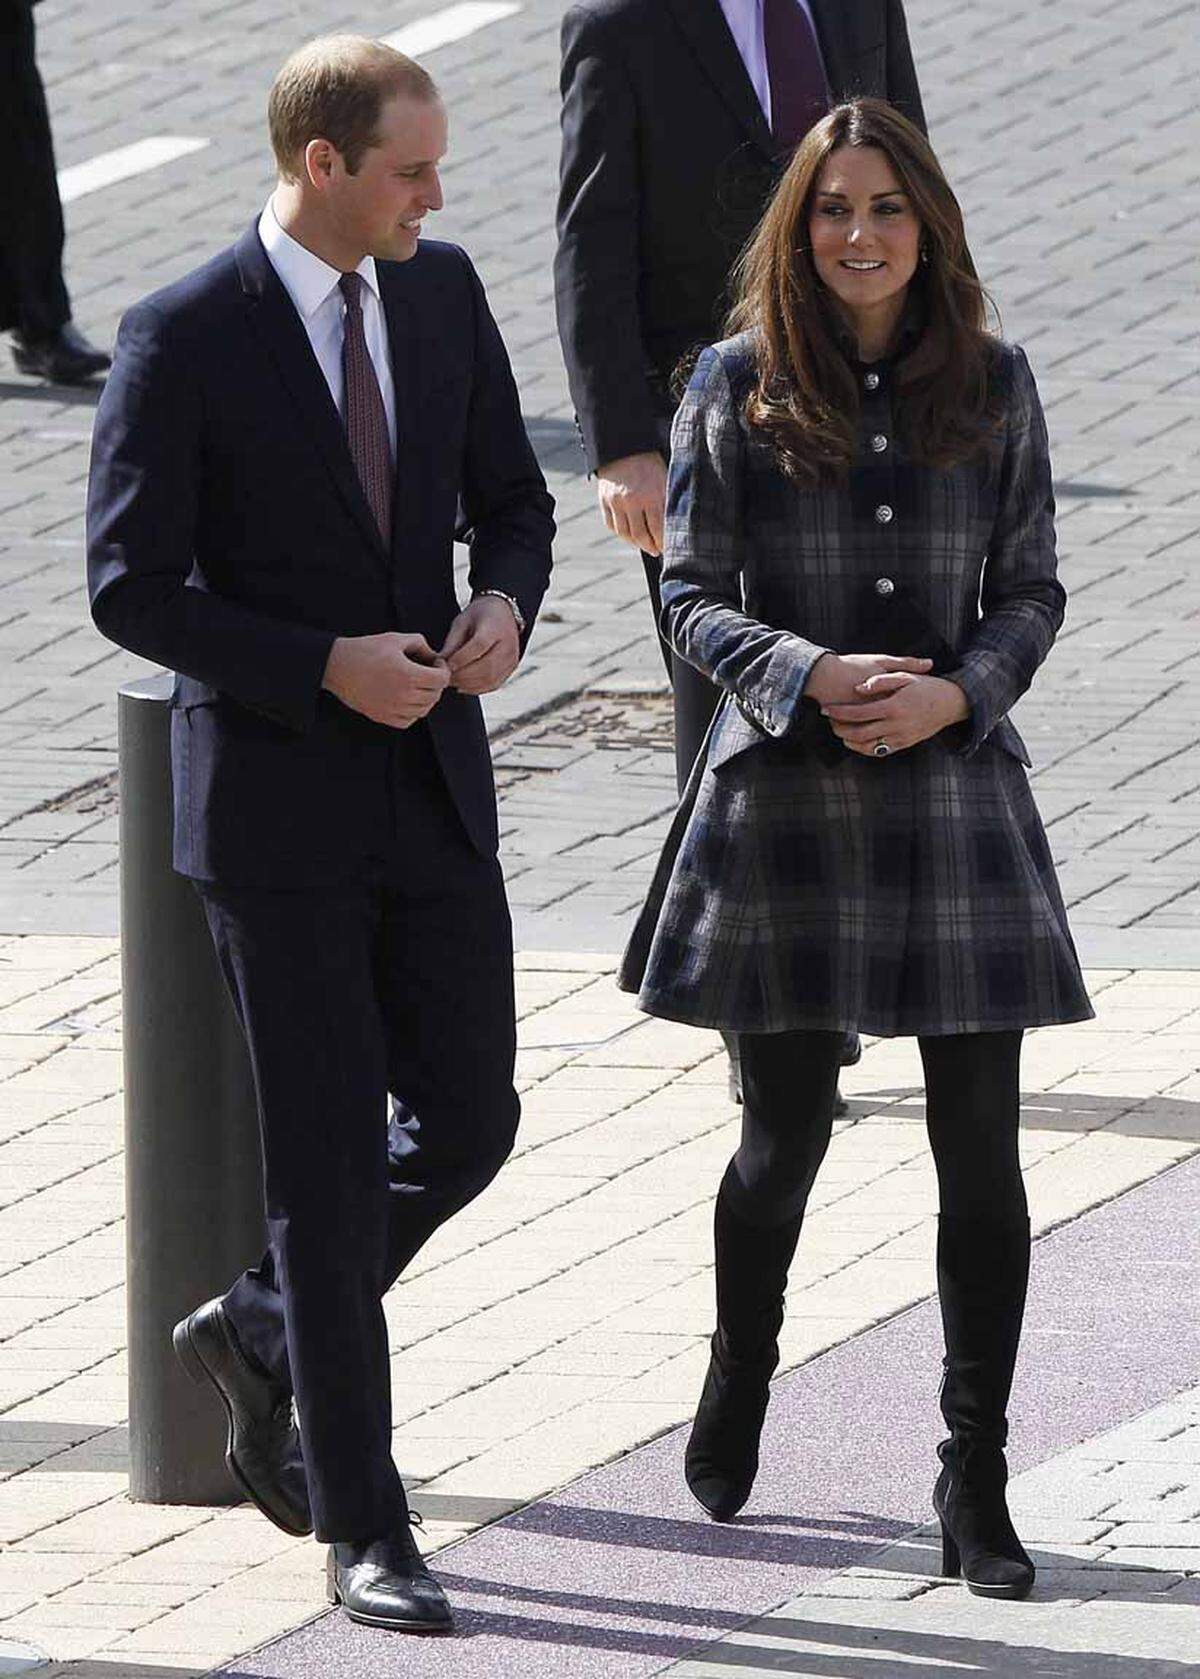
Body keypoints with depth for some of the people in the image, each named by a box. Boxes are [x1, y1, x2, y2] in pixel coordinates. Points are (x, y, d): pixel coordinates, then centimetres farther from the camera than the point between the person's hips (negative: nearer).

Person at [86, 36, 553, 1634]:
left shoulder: (444, 292, 3)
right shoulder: (183, 342, -13)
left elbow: (511, 502, 13)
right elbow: (130, 589, -12)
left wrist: (504, 607, -10)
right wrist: (325, 670, -21)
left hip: (434, 789, 5)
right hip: (276, 800, -5)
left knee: (465, 1128, 7)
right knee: (330, 1158, -3)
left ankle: (266, 1333, 33)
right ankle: (364, 1530, 4)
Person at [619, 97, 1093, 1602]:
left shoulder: (992, 386, 3)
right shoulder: (737, 389, -1)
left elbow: (1031, 594, 6)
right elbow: (693, 598, -2)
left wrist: (951, 694, -13)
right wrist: (810, 677, -19)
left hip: (953, 789, 1)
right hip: (785, 798, -1)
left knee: (980, 1153, -3)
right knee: (785, 1139, 9)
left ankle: (974, 1483, 6)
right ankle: (738, 1387, 39)